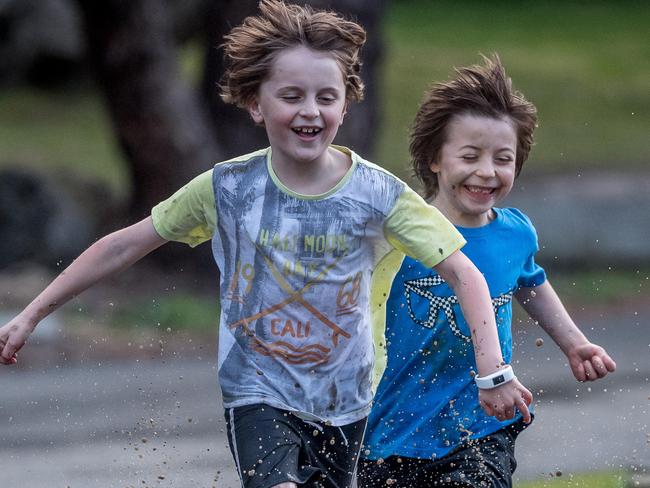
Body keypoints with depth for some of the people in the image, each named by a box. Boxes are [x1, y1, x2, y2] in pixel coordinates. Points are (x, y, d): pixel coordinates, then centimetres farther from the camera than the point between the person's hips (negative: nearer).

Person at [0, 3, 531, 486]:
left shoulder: (377, 194, -10)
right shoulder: (227, 189, -9)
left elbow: (464, 273, -11)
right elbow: (125, 246, 1)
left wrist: (492, 367, -24)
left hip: (343, 402, 2)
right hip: (258, 396, -2)